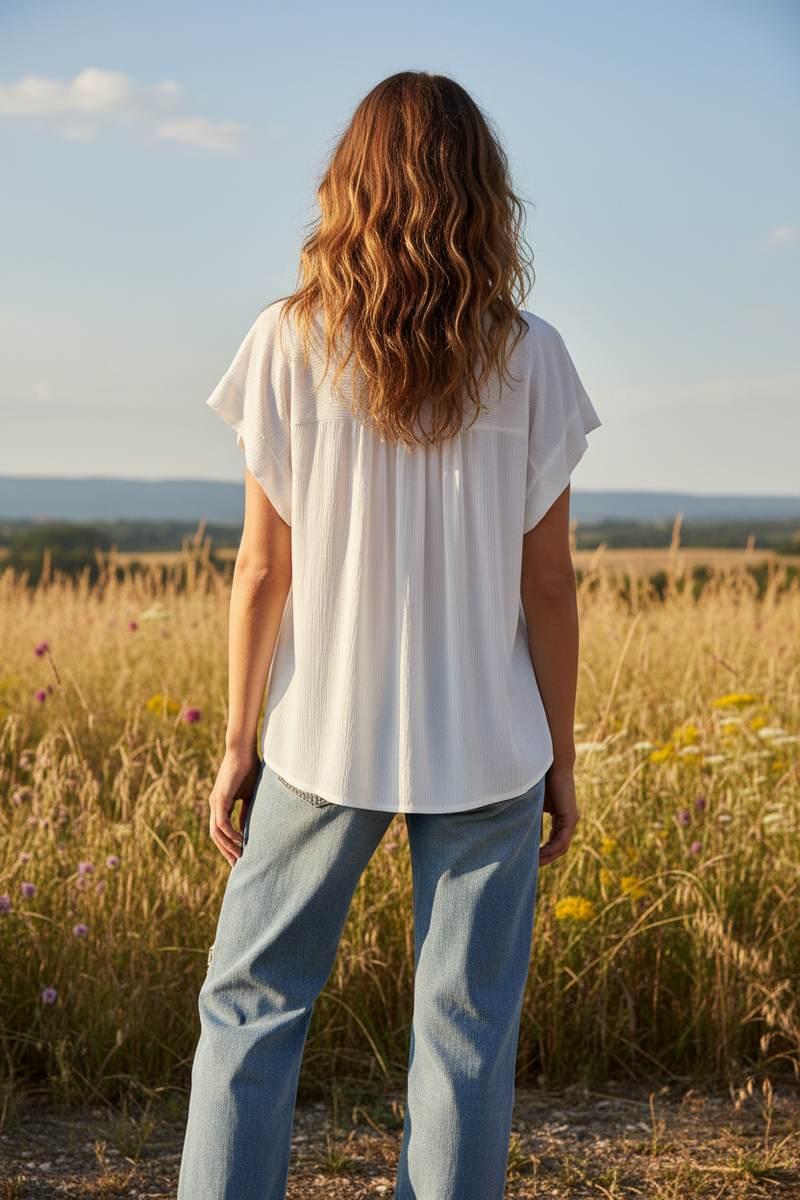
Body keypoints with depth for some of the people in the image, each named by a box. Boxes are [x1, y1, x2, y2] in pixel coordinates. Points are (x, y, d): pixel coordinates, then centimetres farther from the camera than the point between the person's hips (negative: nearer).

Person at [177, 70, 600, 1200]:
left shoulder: (292, 342, -4)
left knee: (251, 1001, 13)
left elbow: (264, 570, -4)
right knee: (466, 1029, 9)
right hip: (487, 746, 0)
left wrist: (236, 746, 5)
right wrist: (560, 758, 9)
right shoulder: (527, 356, -3)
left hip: (325, 739, 0)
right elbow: (547, 582, -1)